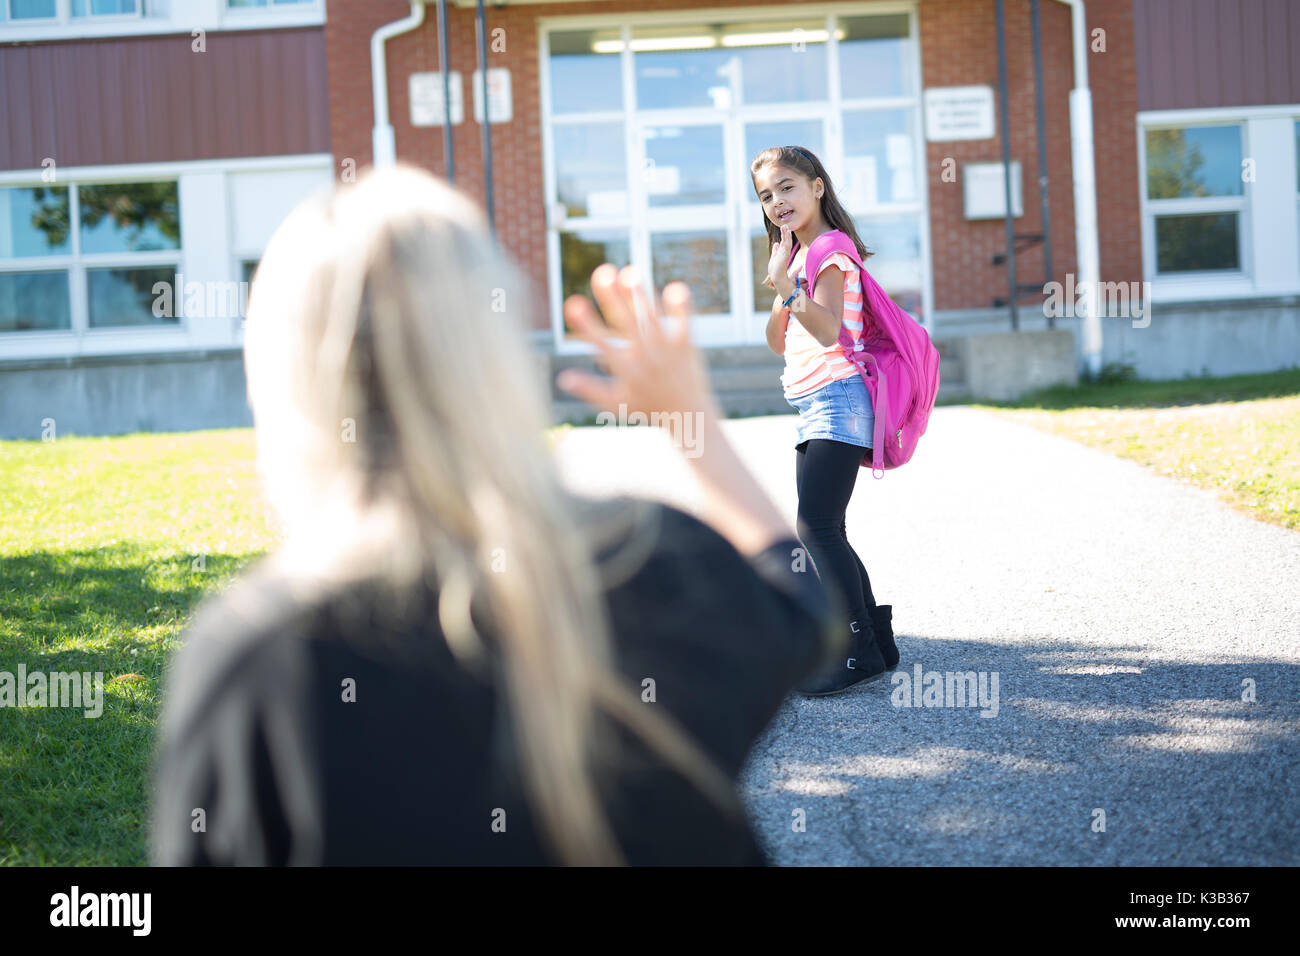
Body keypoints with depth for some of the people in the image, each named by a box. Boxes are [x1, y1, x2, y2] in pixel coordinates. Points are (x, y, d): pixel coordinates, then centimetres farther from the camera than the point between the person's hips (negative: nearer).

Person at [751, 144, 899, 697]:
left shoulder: (831, 250, -10)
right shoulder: (800, 253, 19)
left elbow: (829, 330, -23)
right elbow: (779, 342, 16)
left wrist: (786, 286, -33)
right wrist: (781, 300, -2)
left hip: (837, 401, -10)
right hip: (812, 408, 10)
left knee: (817, 526, -15)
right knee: (821, 531, 9)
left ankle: (858, 651, -13)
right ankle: (875, 640, 15)